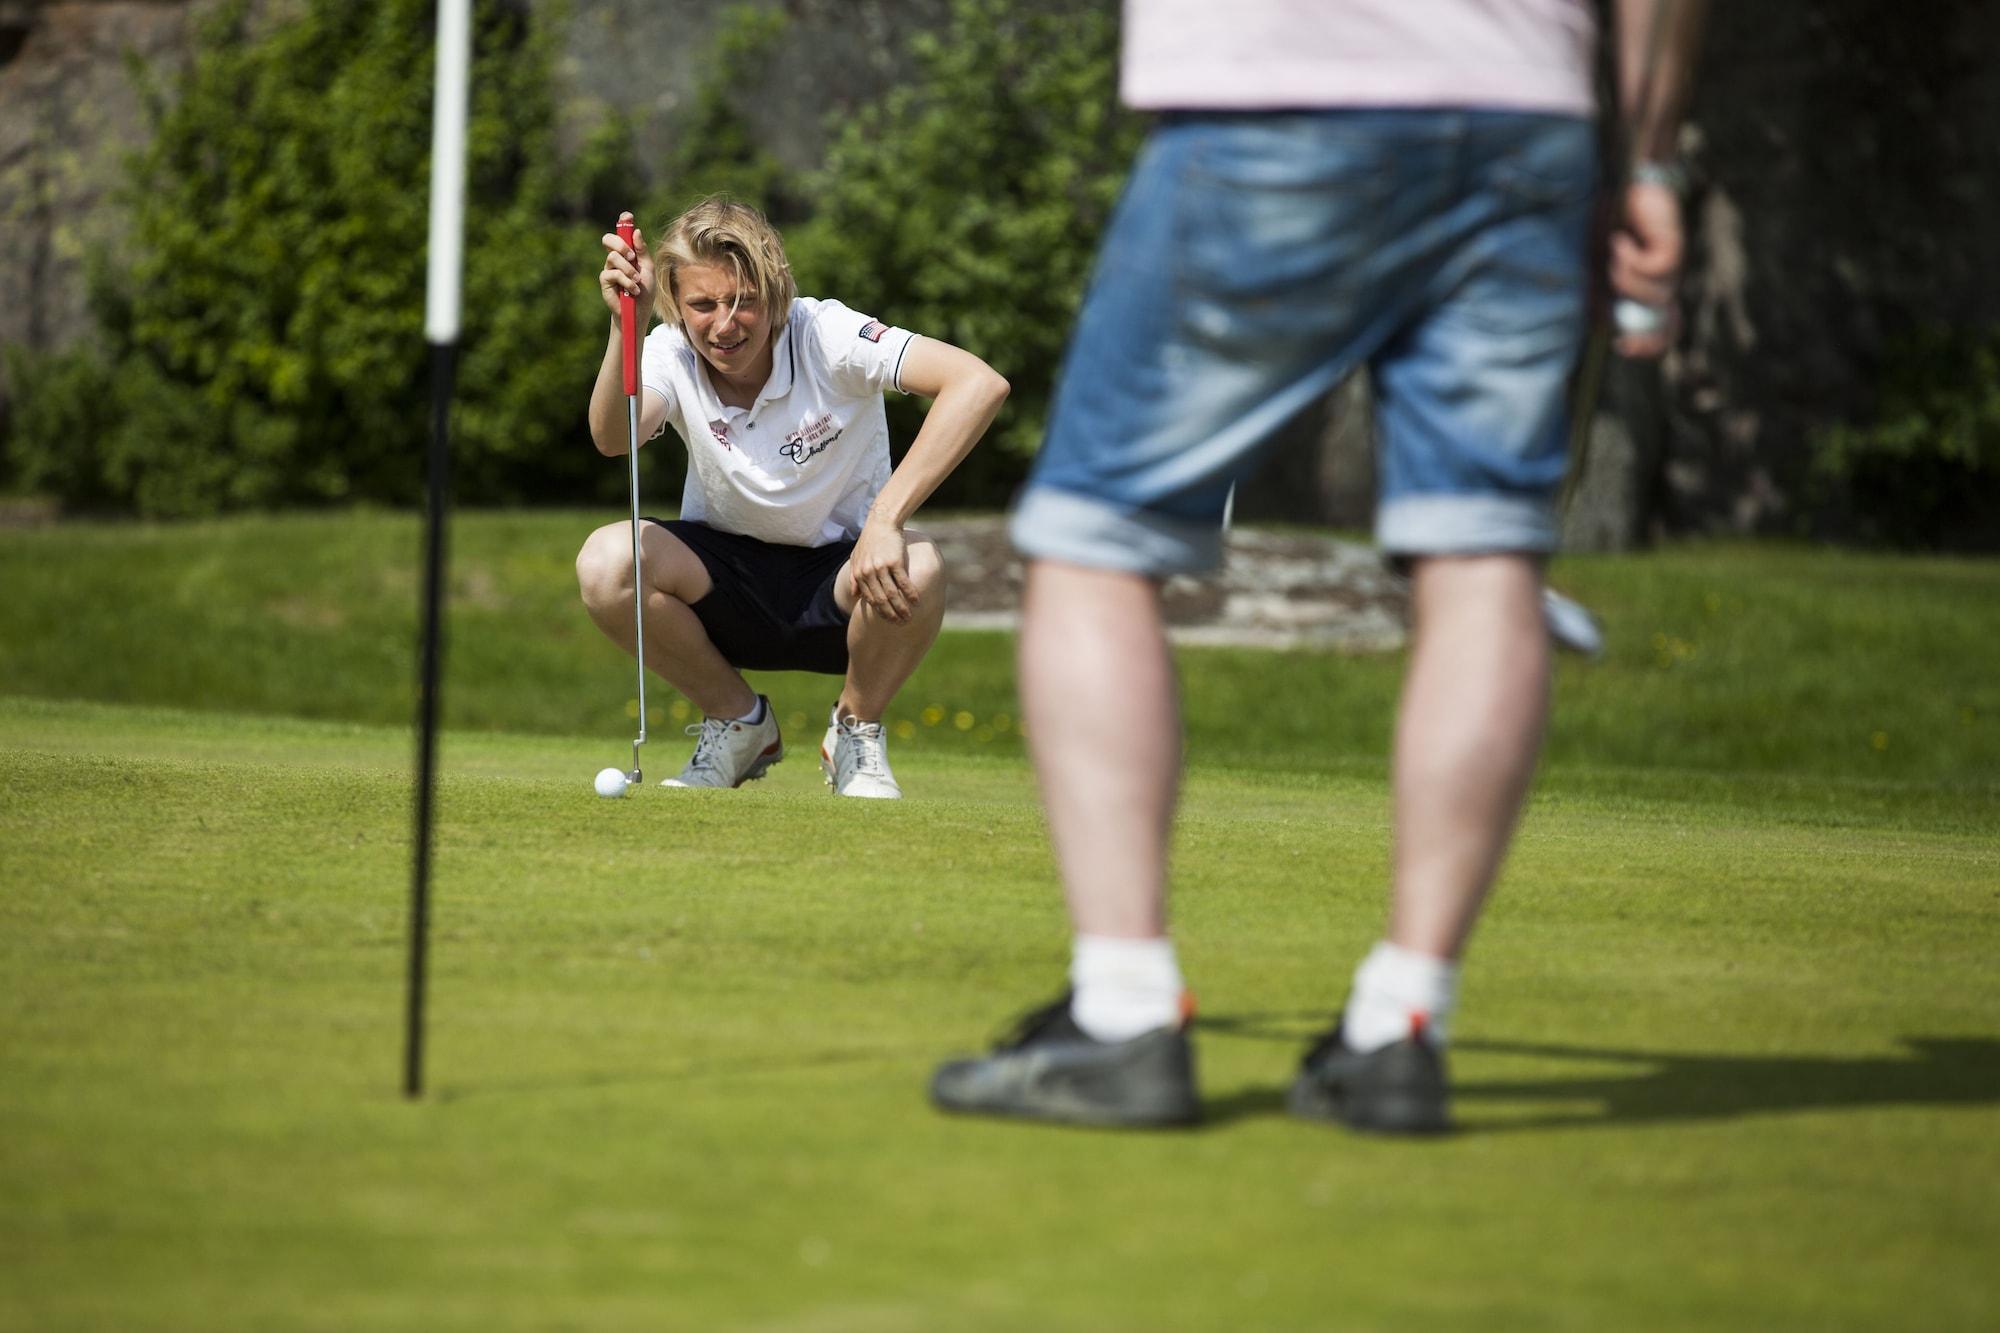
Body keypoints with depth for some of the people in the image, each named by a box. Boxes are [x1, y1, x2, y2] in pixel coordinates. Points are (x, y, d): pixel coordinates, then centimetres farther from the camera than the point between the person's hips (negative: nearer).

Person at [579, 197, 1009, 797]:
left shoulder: (826, 337, -21)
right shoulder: (672, 353, -11)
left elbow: (980, 384, -34)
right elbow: (613, 438, -32)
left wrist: (885, 518, -39)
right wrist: (624, 322, -47)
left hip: (839, 581, -3)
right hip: (726, 584, 3)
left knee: (916, 569, -37)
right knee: (605, 561, -27)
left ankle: (858, 728, -3)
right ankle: (738, 721, 1)